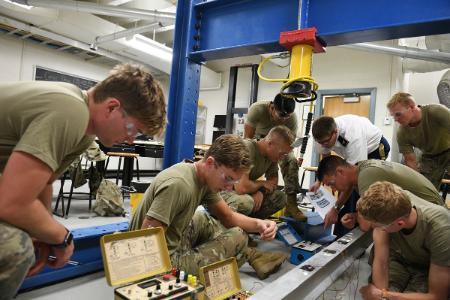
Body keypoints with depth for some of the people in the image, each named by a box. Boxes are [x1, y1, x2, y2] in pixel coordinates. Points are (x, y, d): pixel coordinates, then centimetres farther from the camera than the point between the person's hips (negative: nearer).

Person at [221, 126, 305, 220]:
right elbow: (242, 187, -36)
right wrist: (262, 183, -16)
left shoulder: (271, 155, -4)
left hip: (246, 192, 8)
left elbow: (273, 181, 7)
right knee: (246, 202, -37)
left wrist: (261, 191, -16)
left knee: (280, 197, -6)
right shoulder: (247, 149, -28)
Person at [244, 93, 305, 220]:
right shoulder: (257, 109, -36)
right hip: (256, 137, -1)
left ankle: (291, 205, -17)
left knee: (291, 162, -21)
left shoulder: (292, 118, -30)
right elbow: (247, 138, -28)